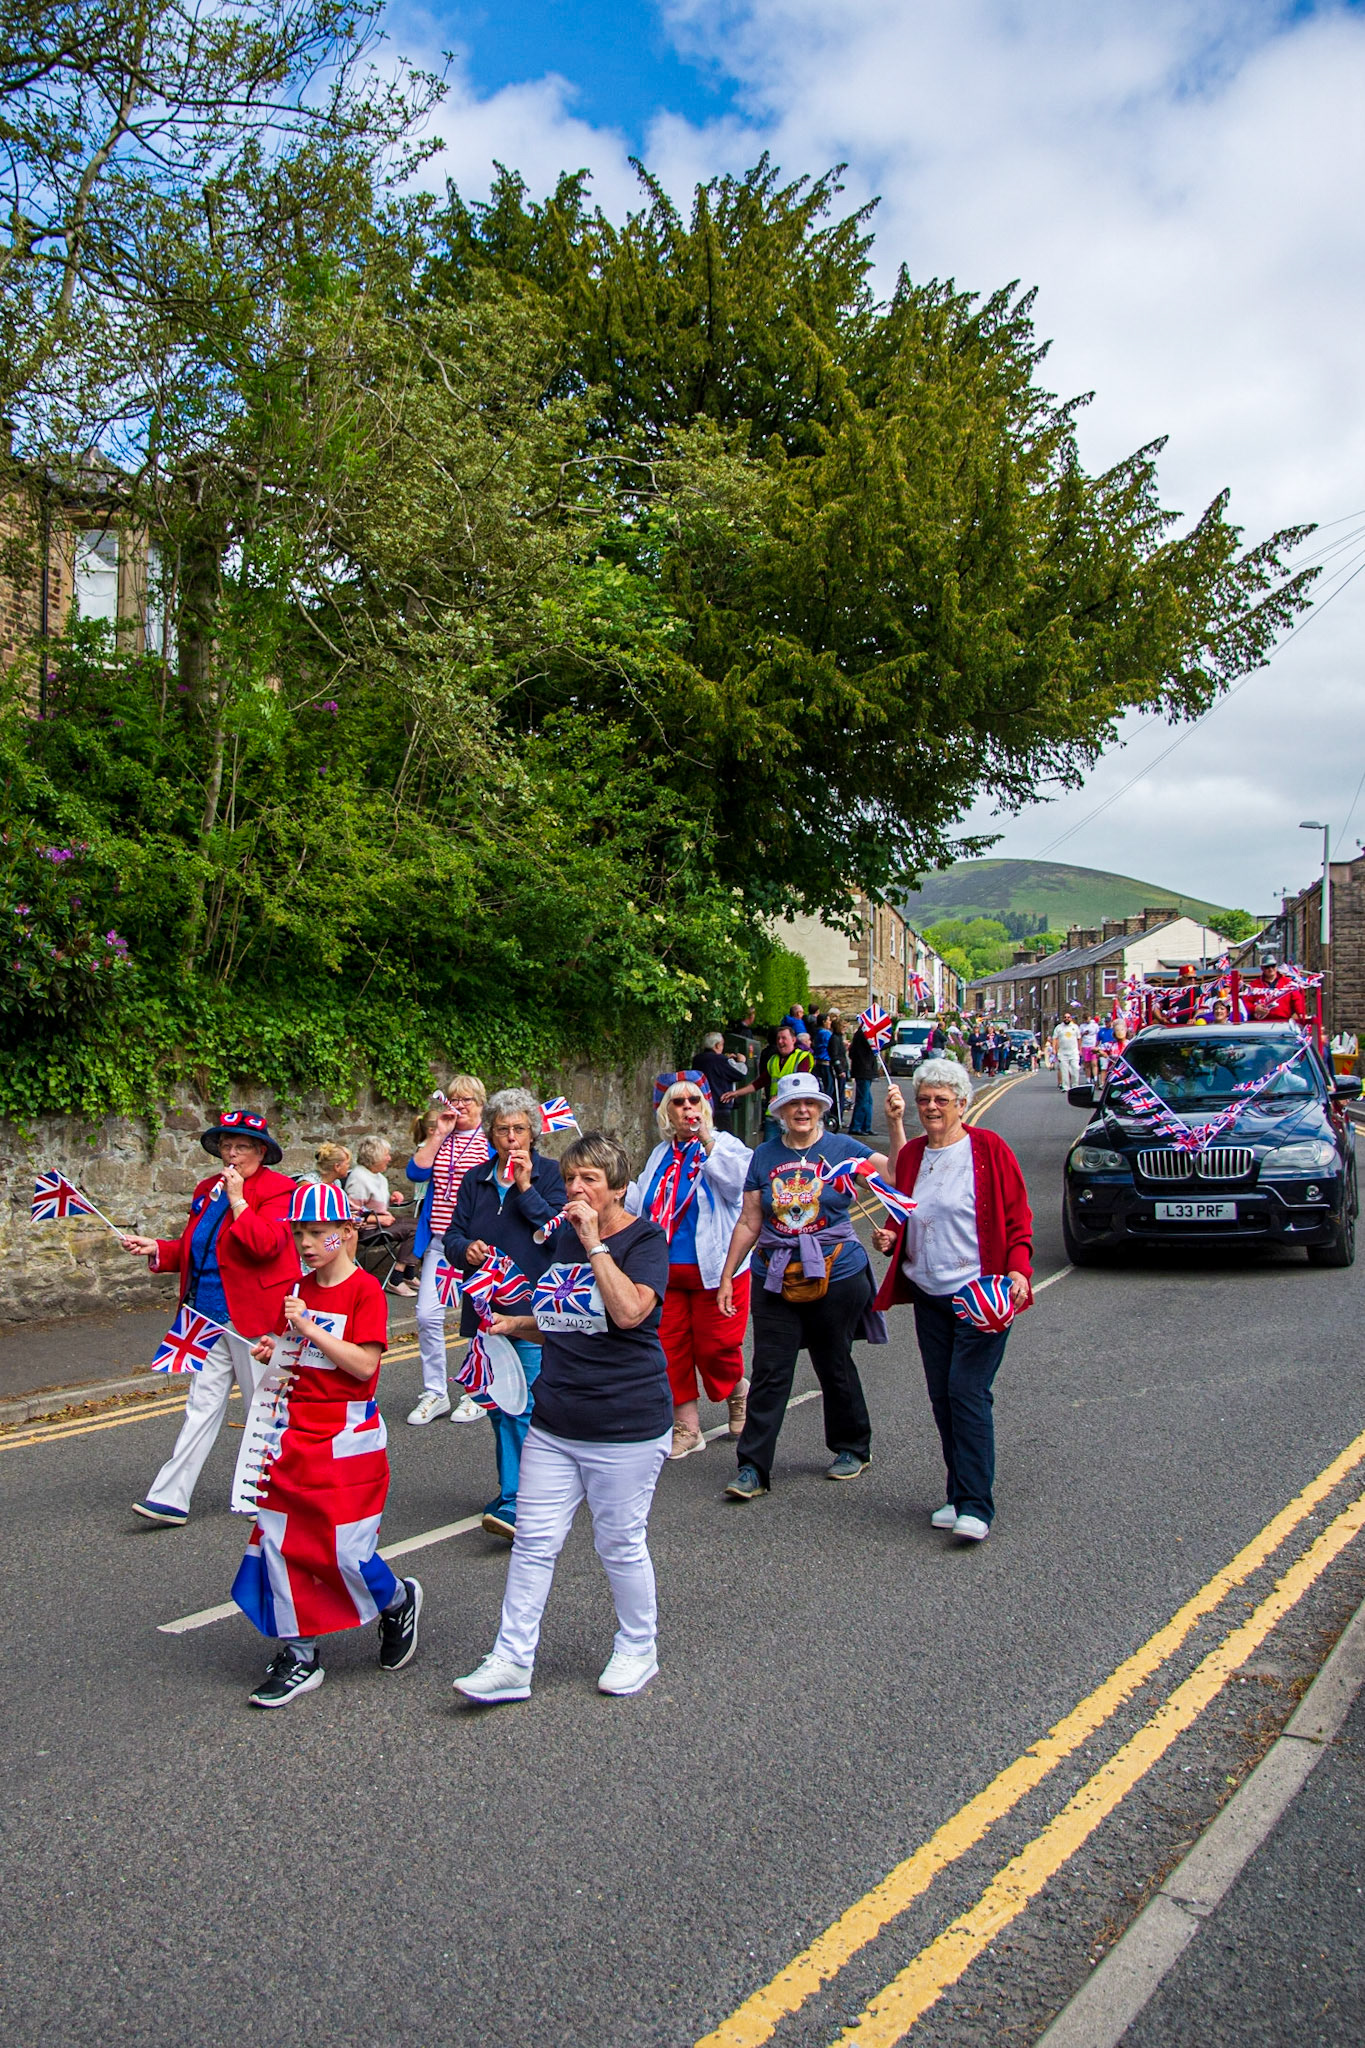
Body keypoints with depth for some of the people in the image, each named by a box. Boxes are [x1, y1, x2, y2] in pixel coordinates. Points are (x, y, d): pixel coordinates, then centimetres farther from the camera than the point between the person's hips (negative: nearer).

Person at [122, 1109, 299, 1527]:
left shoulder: (278, 1189, -10)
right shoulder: (208, 1190, 12)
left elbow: (266, 1244, -25)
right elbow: (194, 1248, 21)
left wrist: (237, 1199, -21)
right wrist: (156, 1249, 5)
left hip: (253, 1315, -6)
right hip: (209, 1315, 7)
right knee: (202, 1403, 7)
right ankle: (170, 1498, 8)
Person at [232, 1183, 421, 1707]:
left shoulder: (365, 1289, -11)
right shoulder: (299, 1291, 11)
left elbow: (364, 1365, -18)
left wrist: (308, 1327, -21)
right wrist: (271, 1353, 2)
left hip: (347, 1436, -7)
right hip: (294, 1430, 7)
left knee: (347, 1550, -5)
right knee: (277, 1540, 3)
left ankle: (398, 1604, 27)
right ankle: (299, 1656, 17)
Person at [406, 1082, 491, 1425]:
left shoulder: (490, 1141, -2)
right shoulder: (438, 1138, 11)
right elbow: (416, 1172, -2)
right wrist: (438, 1135, -7)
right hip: (439, 1241, 4)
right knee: (427, 1315, 2)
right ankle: (434, 1393, 16)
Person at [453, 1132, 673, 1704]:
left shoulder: (644, 1238, -11)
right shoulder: (563, 1236, 10)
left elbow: (629, 1312, -29)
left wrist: (594, 1243, -26)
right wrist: (517, 1324, 8)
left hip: (625, 1426, -6)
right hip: (554, 1425, 6)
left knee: (620, 1545, 8)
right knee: (534, 1541, 7)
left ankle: (638, 1649, 30)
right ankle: (512, 1662, 17)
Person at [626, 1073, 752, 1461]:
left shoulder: (724, 1145, -4)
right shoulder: (661, 1155, 13)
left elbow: (738, 1181, -26)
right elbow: (639, 1203, 25)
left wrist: (707, 1141, -24)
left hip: (714, 1268, -5)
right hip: (665, 1269, 5)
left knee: (715, 1347, 0)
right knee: (669, 1346, 4)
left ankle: (738, 1390, 34)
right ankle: (686, 1427, 18)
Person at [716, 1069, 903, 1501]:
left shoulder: (842, 1151, -3)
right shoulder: (764, 1157, 4)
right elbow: (749, 1223, 7)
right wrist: (727, 1276, 6)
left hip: (836, 1275, -2)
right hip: (775, 1280, 2)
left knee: (835, 1367, 11)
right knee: (768, 1372, -1)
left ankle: (852, 1448, 32)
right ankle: (752, 1467, 4)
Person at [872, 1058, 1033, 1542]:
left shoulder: (988, 1149, -5)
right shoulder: (911, 1154, 10)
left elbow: (1017, 1217, -4)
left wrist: (1018, 1269, -18)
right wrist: (889, 1236, 0)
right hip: (928, 1296, 6)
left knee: (968, 1392, -12)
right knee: (941, 1395, 8)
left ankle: (975, 1507, -8)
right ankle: (960, 1495, 20)